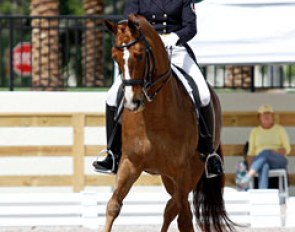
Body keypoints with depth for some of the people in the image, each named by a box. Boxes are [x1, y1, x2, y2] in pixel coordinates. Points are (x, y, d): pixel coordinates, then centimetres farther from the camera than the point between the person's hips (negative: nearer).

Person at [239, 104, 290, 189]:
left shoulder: (280, 129, 13)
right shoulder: (255, 131, 18)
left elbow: (287, 149, 6)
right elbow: (251, 152, 14)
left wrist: (274, 152, -16)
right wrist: (250, 165, -8)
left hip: (279, 161, -1)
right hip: (260, 161, 1)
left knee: (265, 152, -38)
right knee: (264, 167, -41)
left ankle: (248, 176, -56)